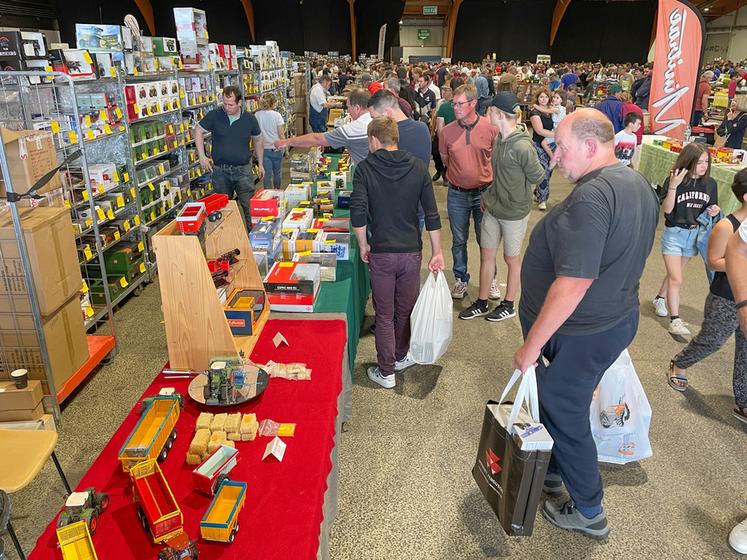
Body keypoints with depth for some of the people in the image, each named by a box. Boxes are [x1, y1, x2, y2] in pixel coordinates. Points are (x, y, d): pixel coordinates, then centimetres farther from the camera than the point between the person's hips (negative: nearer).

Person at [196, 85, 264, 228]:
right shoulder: (214, 116, -7)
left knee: (249, 206, -4)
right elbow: (198, 131, 6)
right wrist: (202, 156, -1)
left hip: (243, 169, 0)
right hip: (220, 170, 1)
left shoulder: (250, 118, -3)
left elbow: (258, 140, 11)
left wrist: (261, 164, 12)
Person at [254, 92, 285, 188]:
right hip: (276, 148, -1)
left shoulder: (257, 115, -4)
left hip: (263, 148, 1)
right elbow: (281, 133, -10)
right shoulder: (276, 115, -10)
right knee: (277, 172, 16)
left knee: (267, 174, 3)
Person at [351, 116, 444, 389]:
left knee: (384, 315, 10)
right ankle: (400, 356, 38)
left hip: (381, 253, -2)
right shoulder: (418, 167, 0)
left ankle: (386, 372, 19)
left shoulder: (365, 168, -7)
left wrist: (363, 245, -2)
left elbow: (357, 212, -16)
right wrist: (437, 252, 5)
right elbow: (432, 214, -2)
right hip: (412, 252, 3)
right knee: (406, 310, 19)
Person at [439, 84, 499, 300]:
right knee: (459, 241, 12)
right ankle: (461, 279, 28)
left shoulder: (491, 128, -10)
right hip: (457, 194, 1)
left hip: (483, 192, -1)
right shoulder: (446, 131, -7)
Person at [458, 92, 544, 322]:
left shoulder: (522, 146, -24)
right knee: (486, 255, 14)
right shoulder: (497, 139, 0)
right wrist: (487, 195, 11)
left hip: (514, 213, -7)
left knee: (511, 259, 12)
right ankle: (482, 303, 29)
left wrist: (516, 190, 0)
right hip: (492, 209, 7)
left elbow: (538, 177, -13)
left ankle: (508, 305, 30)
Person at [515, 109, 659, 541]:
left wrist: (531, 347, -25)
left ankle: (589, 512, 29)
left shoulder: (592, 196, -28)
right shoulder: (639, 185, 5)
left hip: (580, 334, -9)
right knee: (561, 403, 25)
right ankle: (552, 472, 46)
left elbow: (573, 283, -32)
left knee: (565, 416, 10)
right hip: (619, 318, 10)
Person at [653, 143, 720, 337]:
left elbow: (711, 209, 10)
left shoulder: (710, 184, -1)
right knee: (676, 279, -7)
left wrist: (714, 211, -13)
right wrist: (673, 186, -32)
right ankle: (675, 320, -3)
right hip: (673, 234, -5)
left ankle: (660, 299, 42)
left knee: (674, 274, 20)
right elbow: (667, 209, -20)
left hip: (695, 234, 5)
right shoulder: (675, 180, -15)